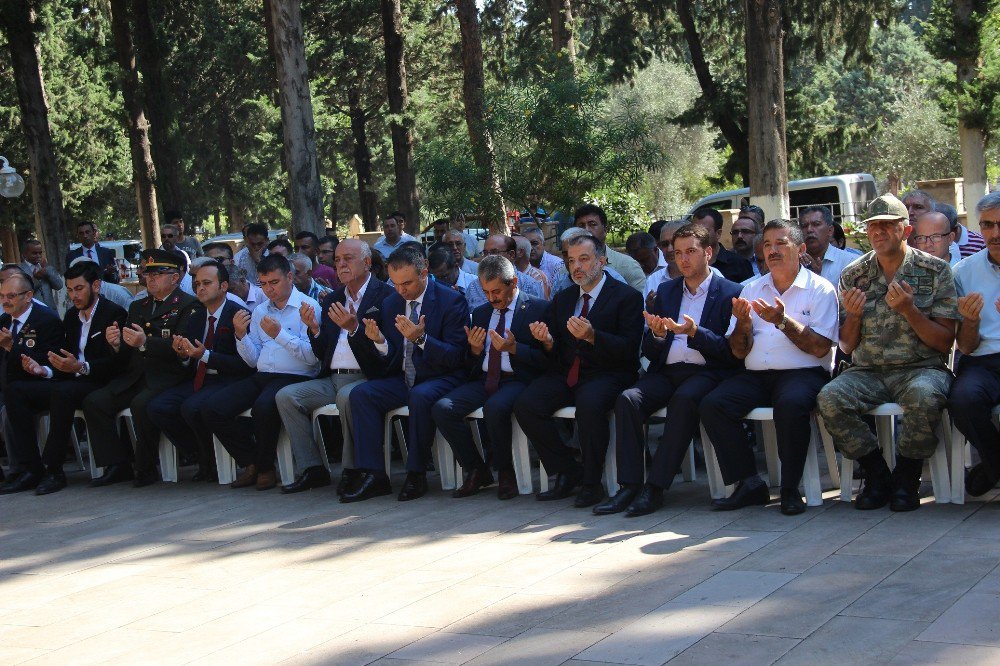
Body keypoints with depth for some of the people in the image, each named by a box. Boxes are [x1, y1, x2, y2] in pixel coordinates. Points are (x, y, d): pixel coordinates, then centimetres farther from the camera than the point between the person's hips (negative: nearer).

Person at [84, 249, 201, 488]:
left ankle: (146, 468, -15)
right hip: (135, 377, 7)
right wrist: (116, 344, -7)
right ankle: (117, 466, -7)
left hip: (166, 377, -7)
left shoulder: (188, 305, -1)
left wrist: (145, 343, -27)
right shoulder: (137, 307, 21)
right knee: (94, 401, -12)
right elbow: (125, 358, 17)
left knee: (141, 404, -33)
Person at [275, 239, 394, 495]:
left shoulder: (384, 295, -3)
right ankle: (312, 470, -7)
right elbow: (322, 355, 16)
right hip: (333, 379, 7)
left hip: (365, 378, -7)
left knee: (347, 396, -36)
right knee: (285, 396, -10)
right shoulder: (331, 300, 17)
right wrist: (315, 330, -3)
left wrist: (354, 328, -25)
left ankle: (352, 471, -19)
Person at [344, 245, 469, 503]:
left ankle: (416, 474, -22)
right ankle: (373, 475, -17)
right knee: (360, 394, -16)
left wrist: (421, 338, -28)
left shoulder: (451, 300, -9)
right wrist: (380, 342, -13)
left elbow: (455, 356, -14)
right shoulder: (391, 304, 8)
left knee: (420, 396, -36)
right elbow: (390, 360, 10)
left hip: (439, 378, -6)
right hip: (403, 379, 6)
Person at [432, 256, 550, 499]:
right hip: (484, 380, 6)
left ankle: (505, 471, -13)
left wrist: (514, 348, -19)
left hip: (517, 381, -5)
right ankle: (476, 470, -4)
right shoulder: (480, 313, 18)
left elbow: (546, 359, -7)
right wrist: (475, 350, -2)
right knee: (442, 409, -20)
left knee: (495, 407, -38)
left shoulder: (538, 309, 0)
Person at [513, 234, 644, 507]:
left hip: (607, 375, -5)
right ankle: (568, 472, -4)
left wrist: (592, 336, -26)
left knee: (589, 403, -38)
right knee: (525, 404, -20)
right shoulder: (562, 298, 17)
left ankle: (591, 483, -19)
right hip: (567, 373, 6)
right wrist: (547, 341, -9)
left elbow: (629, 349, -11)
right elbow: (556, 353, 15)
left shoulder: (627, 297, -1)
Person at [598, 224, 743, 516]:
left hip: (706, 372, -4)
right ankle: (630, 486, -26)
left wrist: (695, 333, -19)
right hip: (666, 371, 5)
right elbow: (649, 351, 16)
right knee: (628, 399, -24)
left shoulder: (730, 293, 5)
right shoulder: (666, 291, 19)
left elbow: (731, 350, -4)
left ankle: (655, 487, -33)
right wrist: (657, 334, -8)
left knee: (683, 399, -36)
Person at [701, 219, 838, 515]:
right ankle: (748, 483, -14)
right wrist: (743, 322, -9)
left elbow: (819, 348, -8)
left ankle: (790, 488, -20)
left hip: (802, 373, -4)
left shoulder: (820, 289, 3)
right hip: (755, 376, 4)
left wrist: (783, 321, -17)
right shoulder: (752, 289, 16)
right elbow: (738, 351, 11)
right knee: (711, 405, -21)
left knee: (791, 403, -37)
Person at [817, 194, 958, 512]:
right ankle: (876, 473, -6)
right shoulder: (853, 276, 9)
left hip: (921, 368, -3)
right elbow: (847, 346, 12)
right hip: (867, 371, 3)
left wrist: (909, 310, -17)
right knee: (830, 399, -27)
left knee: (924, 398, -37)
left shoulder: (936, 271, 1)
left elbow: (945, 343, -3)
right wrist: (854, 316, -9)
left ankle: (906, 476, -11)